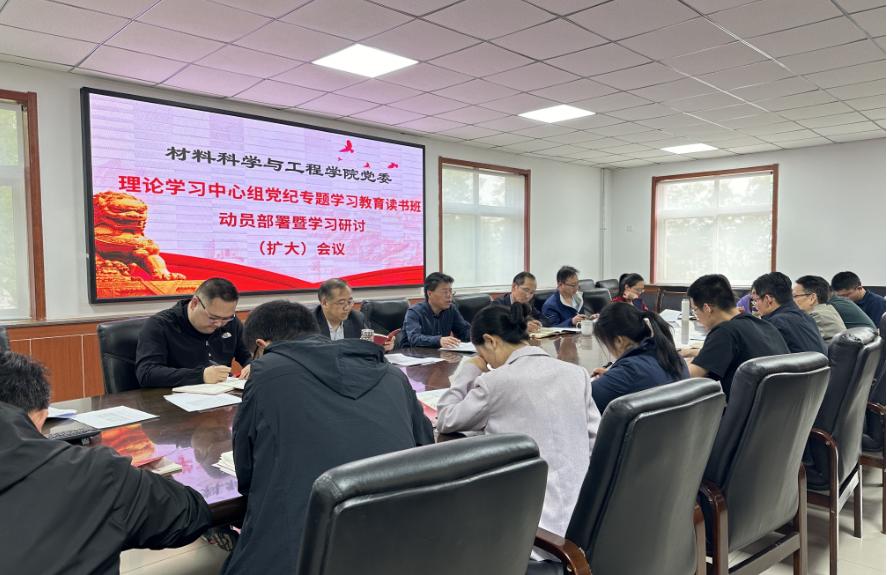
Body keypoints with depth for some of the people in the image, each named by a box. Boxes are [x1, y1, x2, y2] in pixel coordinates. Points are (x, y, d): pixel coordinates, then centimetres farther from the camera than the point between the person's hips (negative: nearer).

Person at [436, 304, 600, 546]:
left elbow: (445, 421, 1)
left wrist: (467, 372, 10)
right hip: (580, 511, 7)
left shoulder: (496, 382, -13)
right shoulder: (577, 373, 3)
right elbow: (594, 440, 8)